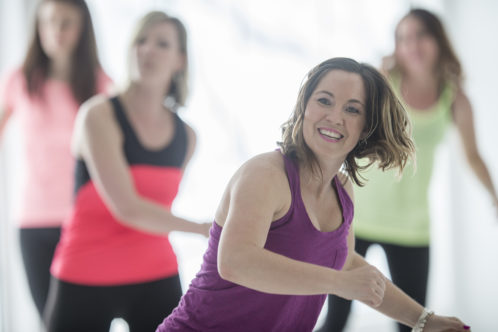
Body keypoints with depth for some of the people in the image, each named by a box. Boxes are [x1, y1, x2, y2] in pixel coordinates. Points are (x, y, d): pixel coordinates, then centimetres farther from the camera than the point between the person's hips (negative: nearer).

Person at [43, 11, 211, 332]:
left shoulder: (187, 137, 3)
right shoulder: (99, 115, -12)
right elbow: (127, 208, -19)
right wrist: (203, 229, -13)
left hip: (157, 281, 4)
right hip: (85, 282, -3)